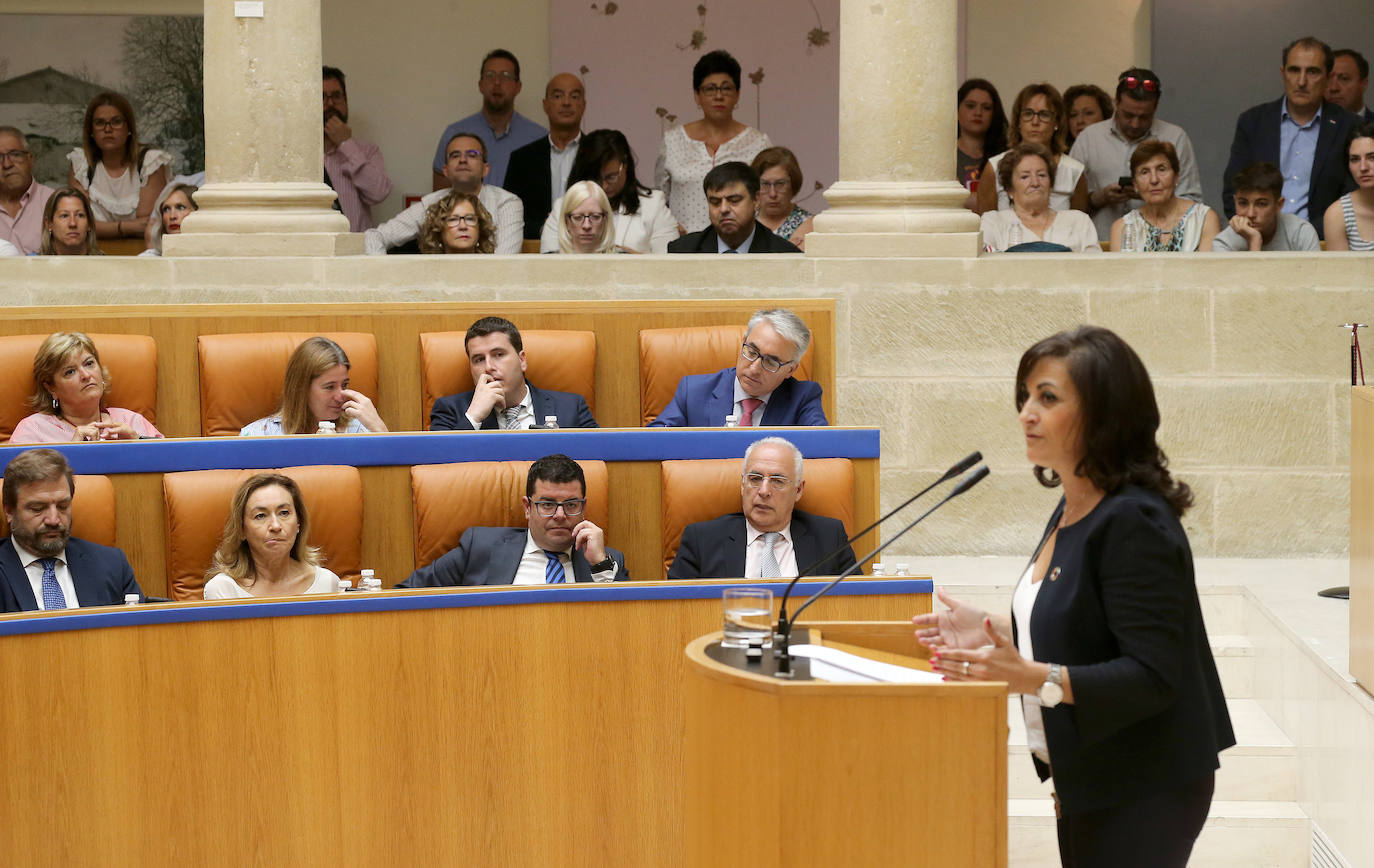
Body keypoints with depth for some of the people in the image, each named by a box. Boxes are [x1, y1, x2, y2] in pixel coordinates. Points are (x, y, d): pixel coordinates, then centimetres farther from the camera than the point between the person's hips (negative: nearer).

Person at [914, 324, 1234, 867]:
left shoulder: (1135, 522, -21)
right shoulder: (1073, 510, 9)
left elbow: (1152, 677, -25)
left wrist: (1034, 678, -34)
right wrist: (997, 634, 6)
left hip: (1142, 795, -10)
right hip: (1090, 782, 10)